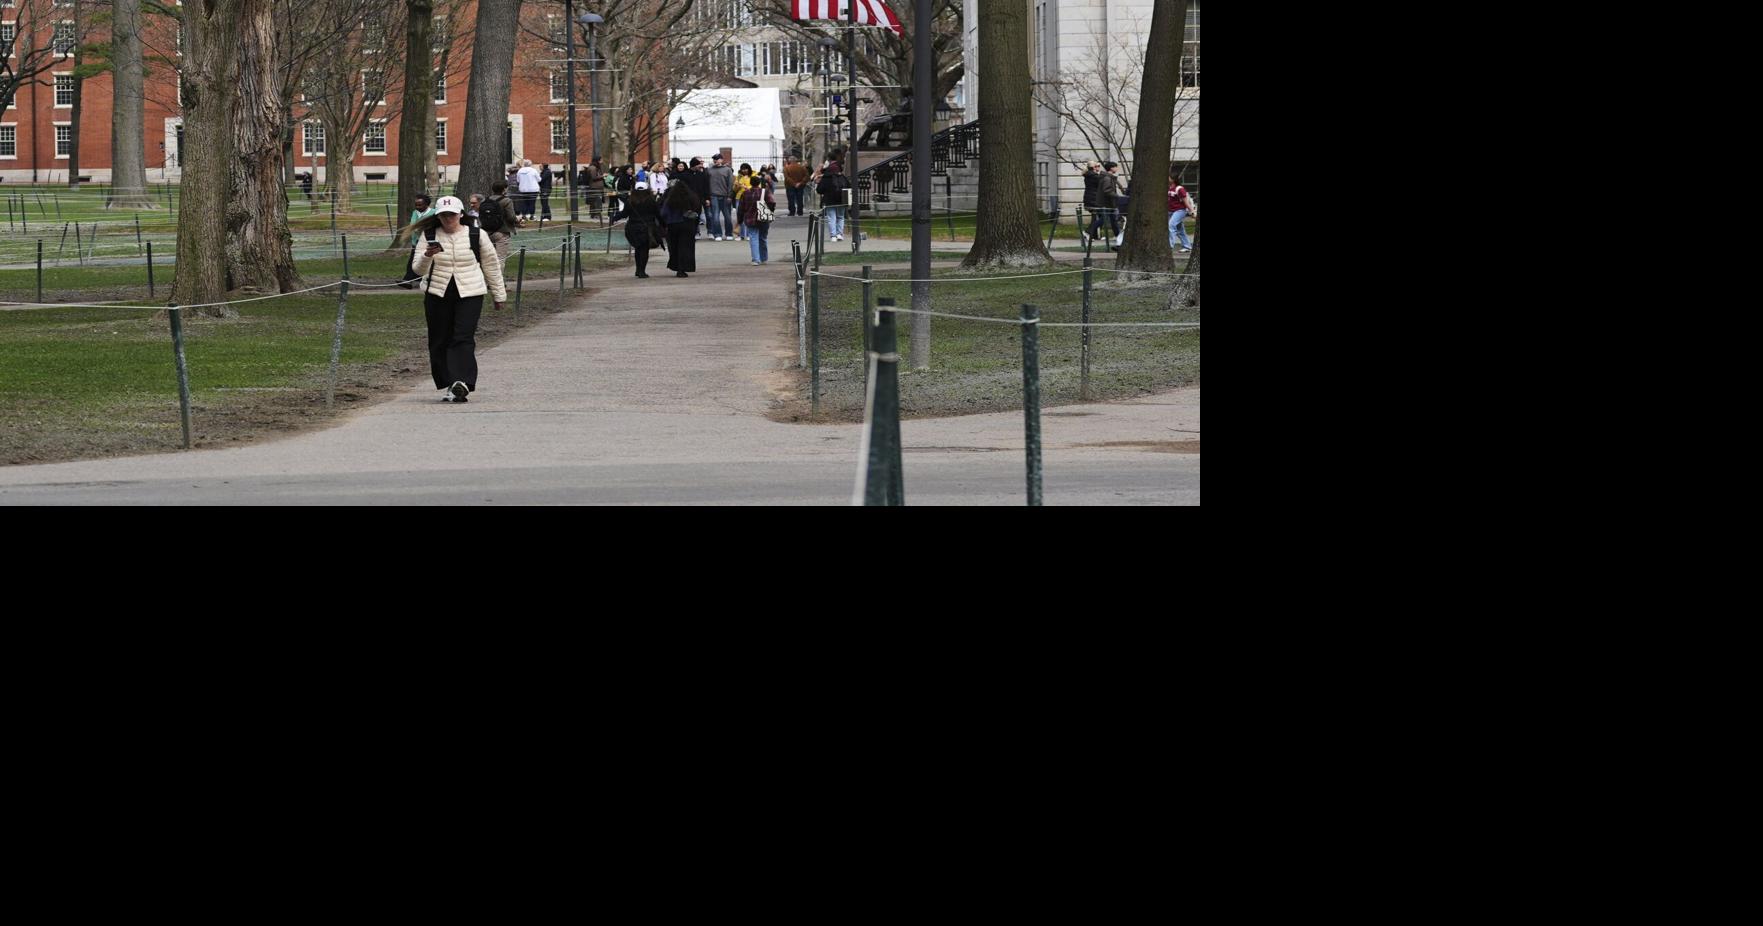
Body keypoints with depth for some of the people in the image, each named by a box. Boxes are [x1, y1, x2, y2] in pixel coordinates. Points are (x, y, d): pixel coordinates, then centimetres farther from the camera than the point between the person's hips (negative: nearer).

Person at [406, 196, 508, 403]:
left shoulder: (476, 236, 2)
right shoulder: (428, 237, 3)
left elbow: (491, 265, 13)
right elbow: (419, 270, -3)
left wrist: (499, 295, 17)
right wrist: (427, 256, -24)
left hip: (469, 295, -2)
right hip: (437, 294, 2)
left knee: (463, 339, -14)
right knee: (439, 342, 3)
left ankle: (462, 384, -23)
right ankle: (448, 386, 13)